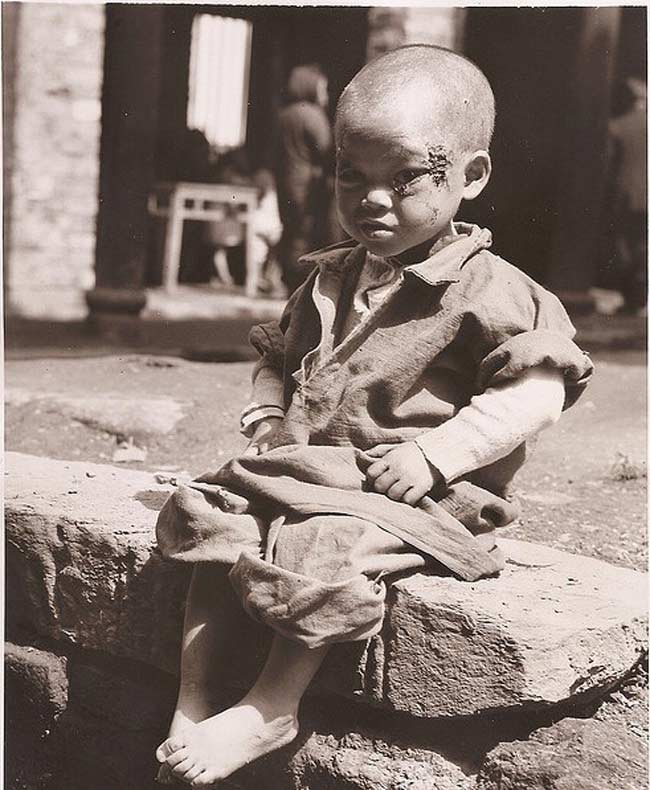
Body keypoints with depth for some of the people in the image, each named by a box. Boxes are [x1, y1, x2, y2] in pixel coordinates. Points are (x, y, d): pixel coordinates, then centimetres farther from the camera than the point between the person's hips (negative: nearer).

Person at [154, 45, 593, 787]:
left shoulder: (487, 289, -9)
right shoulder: (330, 279, 13)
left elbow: (536, 388, -15)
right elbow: (278, 354, 28)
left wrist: (433, 455, -22)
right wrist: (266, 416, 7)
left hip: (406, 492, -7)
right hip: (304, 468, 7)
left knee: (315, 552, -31)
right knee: (203, 516, -9)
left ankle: (268, 710, -11)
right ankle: (194, 696, -3)